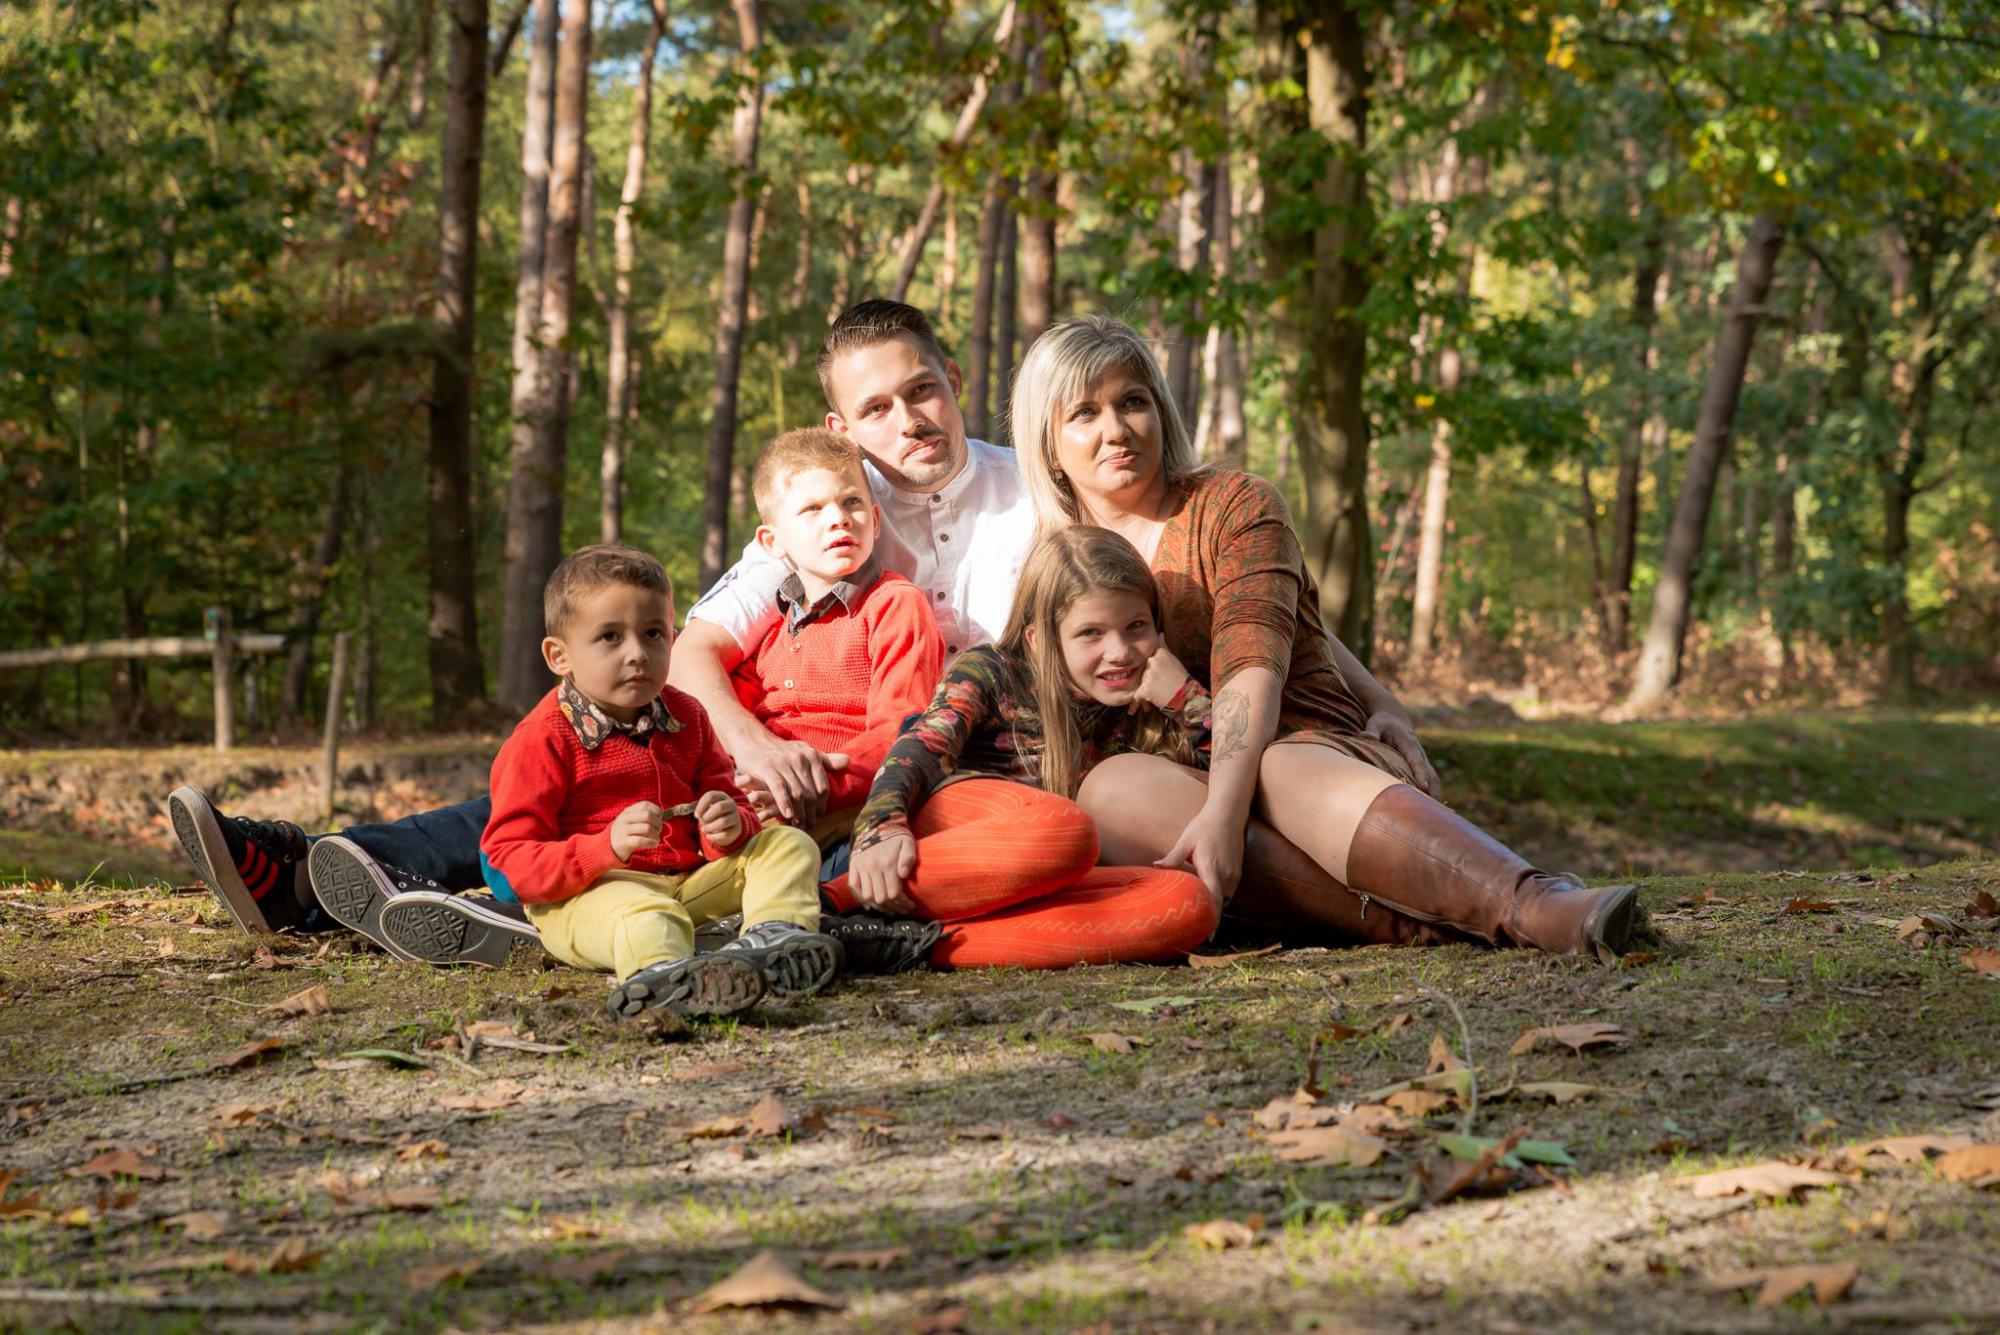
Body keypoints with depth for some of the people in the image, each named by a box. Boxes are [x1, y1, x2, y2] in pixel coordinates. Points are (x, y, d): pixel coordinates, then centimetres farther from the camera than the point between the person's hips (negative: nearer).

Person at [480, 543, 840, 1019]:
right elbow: (511, 860, -14)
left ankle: (773, 933, -33)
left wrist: (729, 826, -10)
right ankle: (662, 973, -75)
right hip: (589, 892, -7)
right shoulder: (542, 739, -8)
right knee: (640, 911, -40)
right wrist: (607, 847, -30)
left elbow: (729, 800, 18)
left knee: (789, 845, -2)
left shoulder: (684, 716, 11)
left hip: (690, 878, 7)